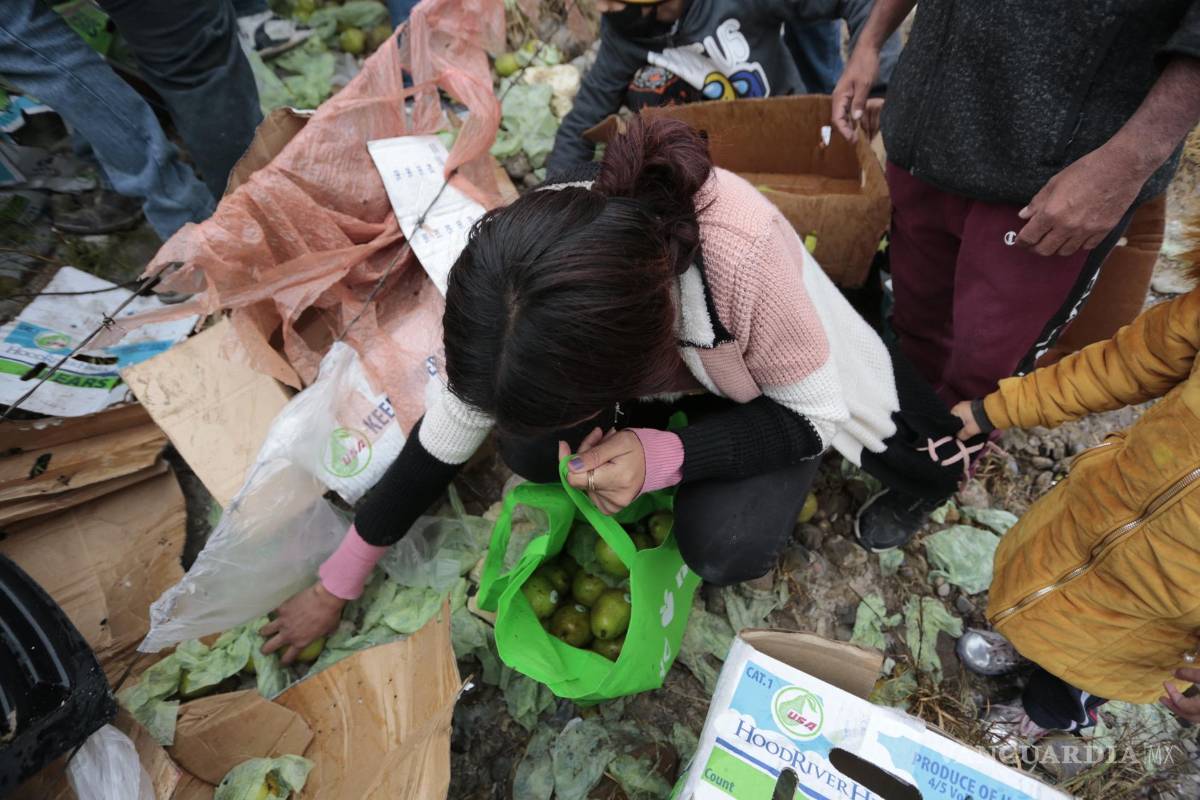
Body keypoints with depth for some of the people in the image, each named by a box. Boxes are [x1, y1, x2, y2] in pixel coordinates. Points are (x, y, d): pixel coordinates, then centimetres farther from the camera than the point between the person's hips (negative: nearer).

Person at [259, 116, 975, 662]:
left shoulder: (746, 255, -42)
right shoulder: (525, 273, -29)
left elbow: (814, 417, -23)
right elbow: (443, 440, -15)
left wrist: (661, 458, -40)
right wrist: (337, 584, -5)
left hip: (781, 391, -2)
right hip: (655, 377, 3)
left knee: (724, 548, -26)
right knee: (527, 444, -20)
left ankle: (763, 498, 8)